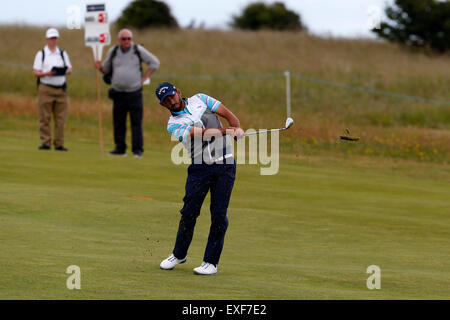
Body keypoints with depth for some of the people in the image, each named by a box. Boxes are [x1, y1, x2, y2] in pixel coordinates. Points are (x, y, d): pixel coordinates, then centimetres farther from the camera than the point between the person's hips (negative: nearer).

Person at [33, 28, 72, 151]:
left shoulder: (63, 53, 16)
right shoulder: (41, 54, 6)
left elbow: (70, 69, 14)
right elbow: (35, 71, 1)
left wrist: (66, 71, -9)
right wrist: (46, 73, -18)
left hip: (61, 89, 3)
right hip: (45, 89, -3)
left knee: (61, 118, -2)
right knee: (45, 118, -5)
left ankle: (59, 144, 2)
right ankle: (45, 143, -1)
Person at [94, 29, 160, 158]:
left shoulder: (138, 50, -2)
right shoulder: (113, 51, 4)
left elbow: (154, 62, 5)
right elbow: (106, 68, 15)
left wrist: (145, 78, -1)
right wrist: (99, 67, -8)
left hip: (134, 93, -3)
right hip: (118, 93, 3)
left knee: (136, 123, -6)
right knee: (118, 123, 4)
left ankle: (138, 150, -5)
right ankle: (120, 148, 11)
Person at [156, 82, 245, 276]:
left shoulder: (200, 100, 10)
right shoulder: (173, 125, -1)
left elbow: (228, 114, 4)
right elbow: (202, 134, -16)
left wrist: (236, 129, -17)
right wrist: (226, 131, -27)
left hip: (224, 165, 1)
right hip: (199, 168, -1)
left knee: (219, 214, -4)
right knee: (189, 212, -1)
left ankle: (211, 262, 0)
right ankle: (179, 254, 21)